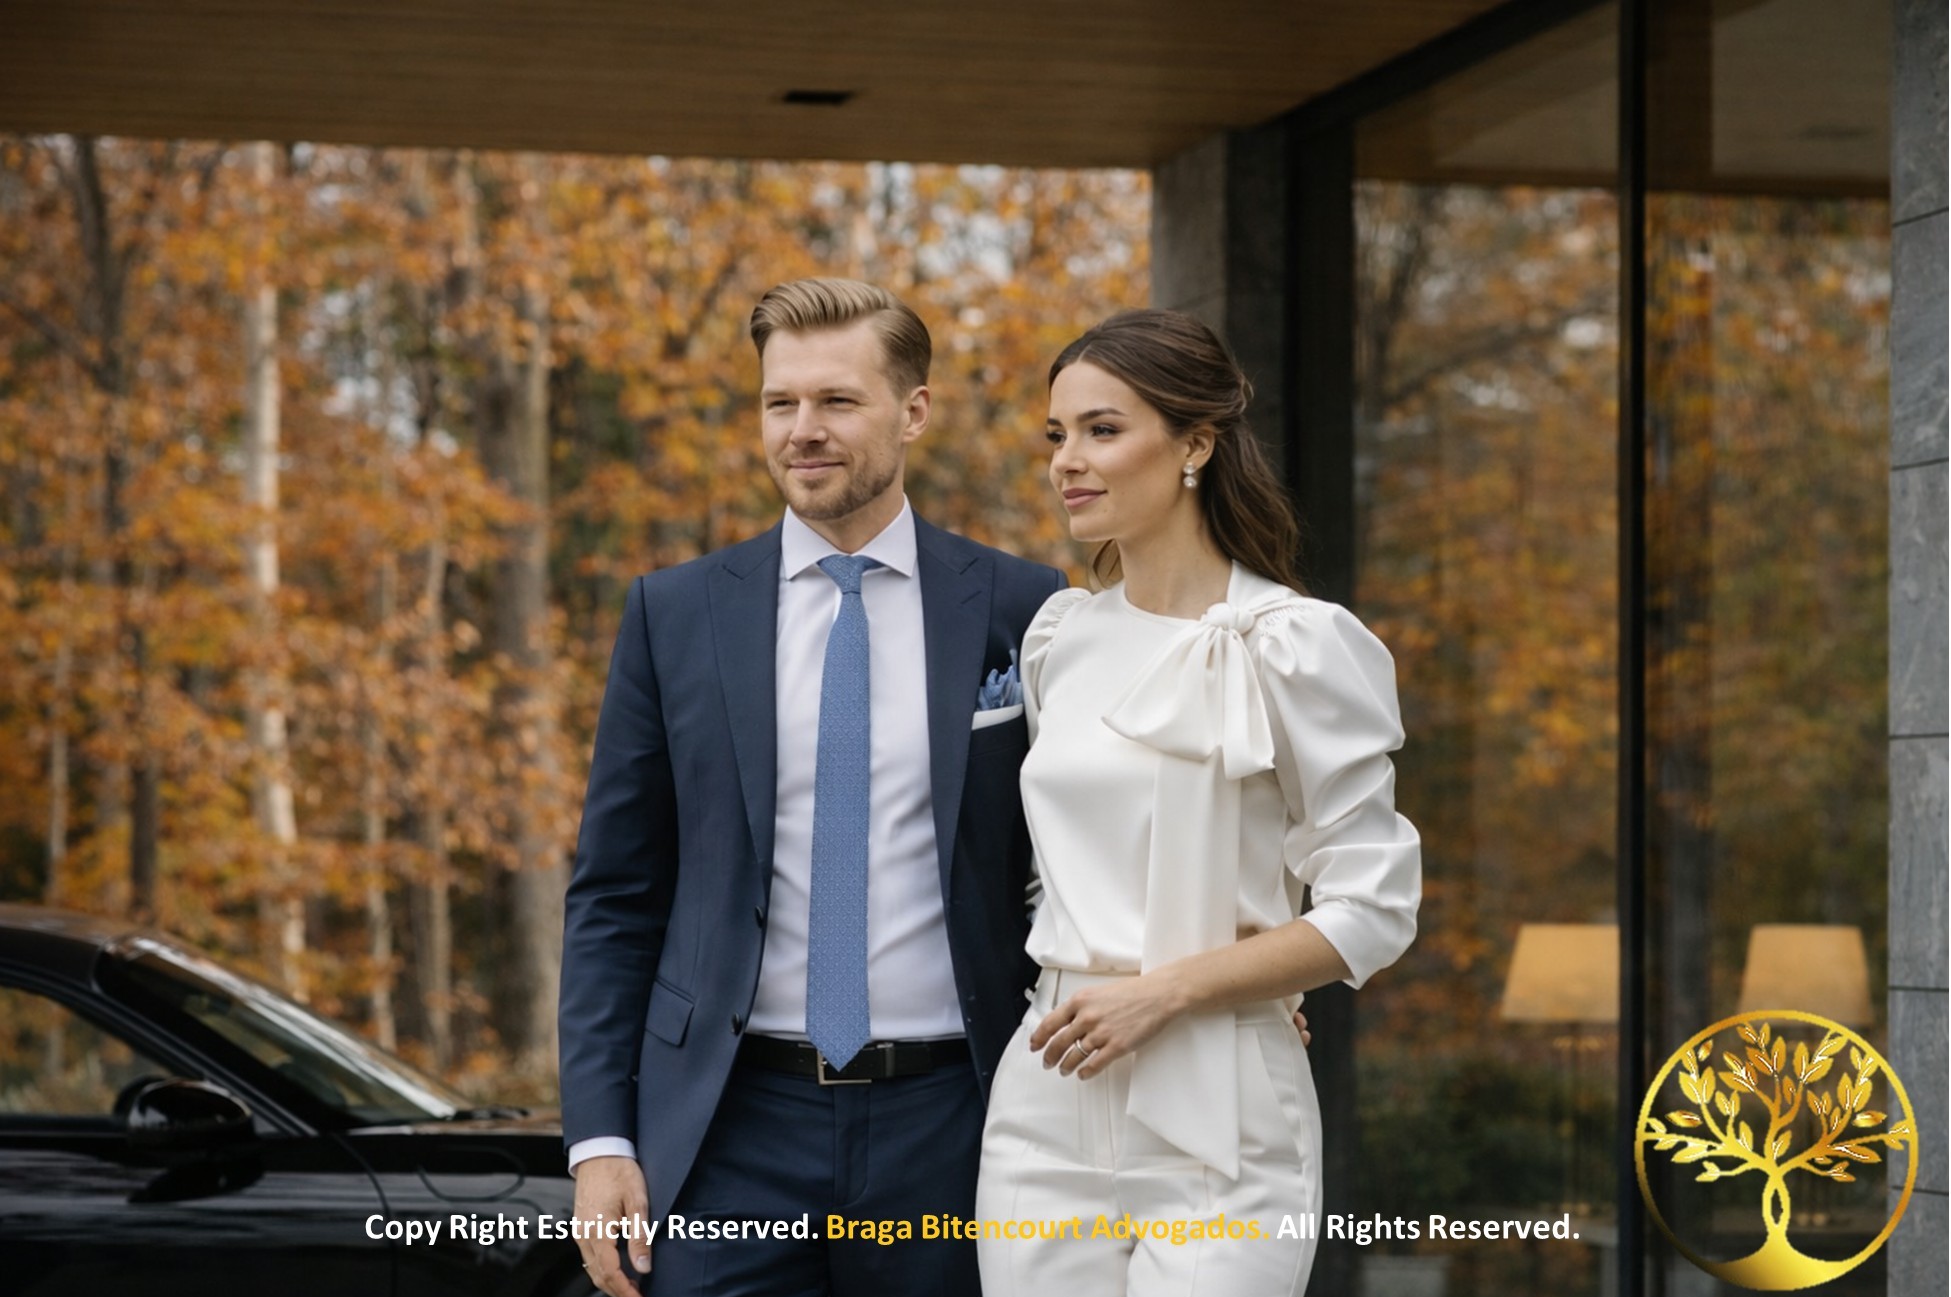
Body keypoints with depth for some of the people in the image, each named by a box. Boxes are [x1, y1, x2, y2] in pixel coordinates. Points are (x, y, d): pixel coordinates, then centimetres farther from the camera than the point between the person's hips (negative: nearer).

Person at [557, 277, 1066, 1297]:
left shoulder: (1020, 613, 3)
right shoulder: (673, 615, 6)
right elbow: (613, 897, 6)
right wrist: (599, 1136, -2)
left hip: (947, 1124, 0)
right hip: (734, 1126, 0)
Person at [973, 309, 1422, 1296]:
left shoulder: (1293, 645, -7)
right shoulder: (1060, 638, 11)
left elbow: (1372, 909, -10)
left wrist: (1163, 992, -15)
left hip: (1217, 1113, -5)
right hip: (1046, 1102, 5)